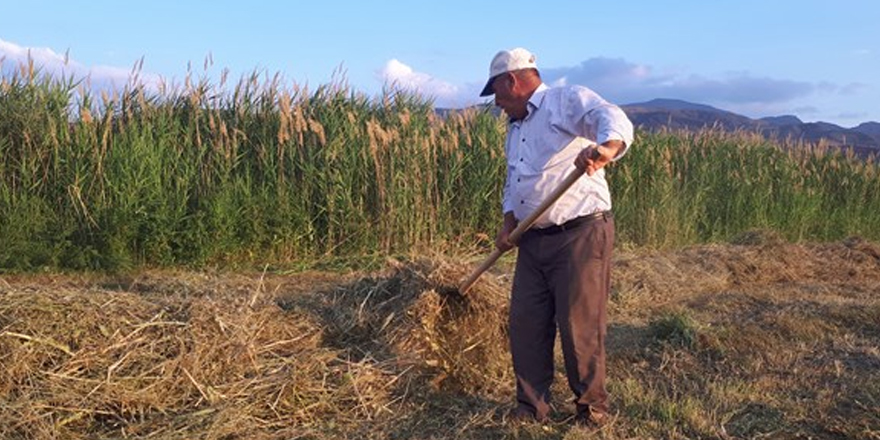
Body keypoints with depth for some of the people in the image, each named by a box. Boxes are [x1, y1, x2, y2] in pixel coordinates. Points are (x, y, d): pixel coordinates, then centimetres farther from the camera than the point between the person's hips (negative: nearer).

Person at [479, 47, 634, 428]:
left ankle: (592, 407, 19)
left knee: (580, 328, -1)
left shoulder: (569, 100, -7)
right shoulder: (515, 127, 19)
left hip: (580, 236, -8)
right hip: (533, 240, 8)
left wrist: (605, 147, -49)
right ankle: (532, 406, 22)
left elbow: (614, 120, -26)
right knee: (526, 325, 8)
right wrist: (508, 222, 10)